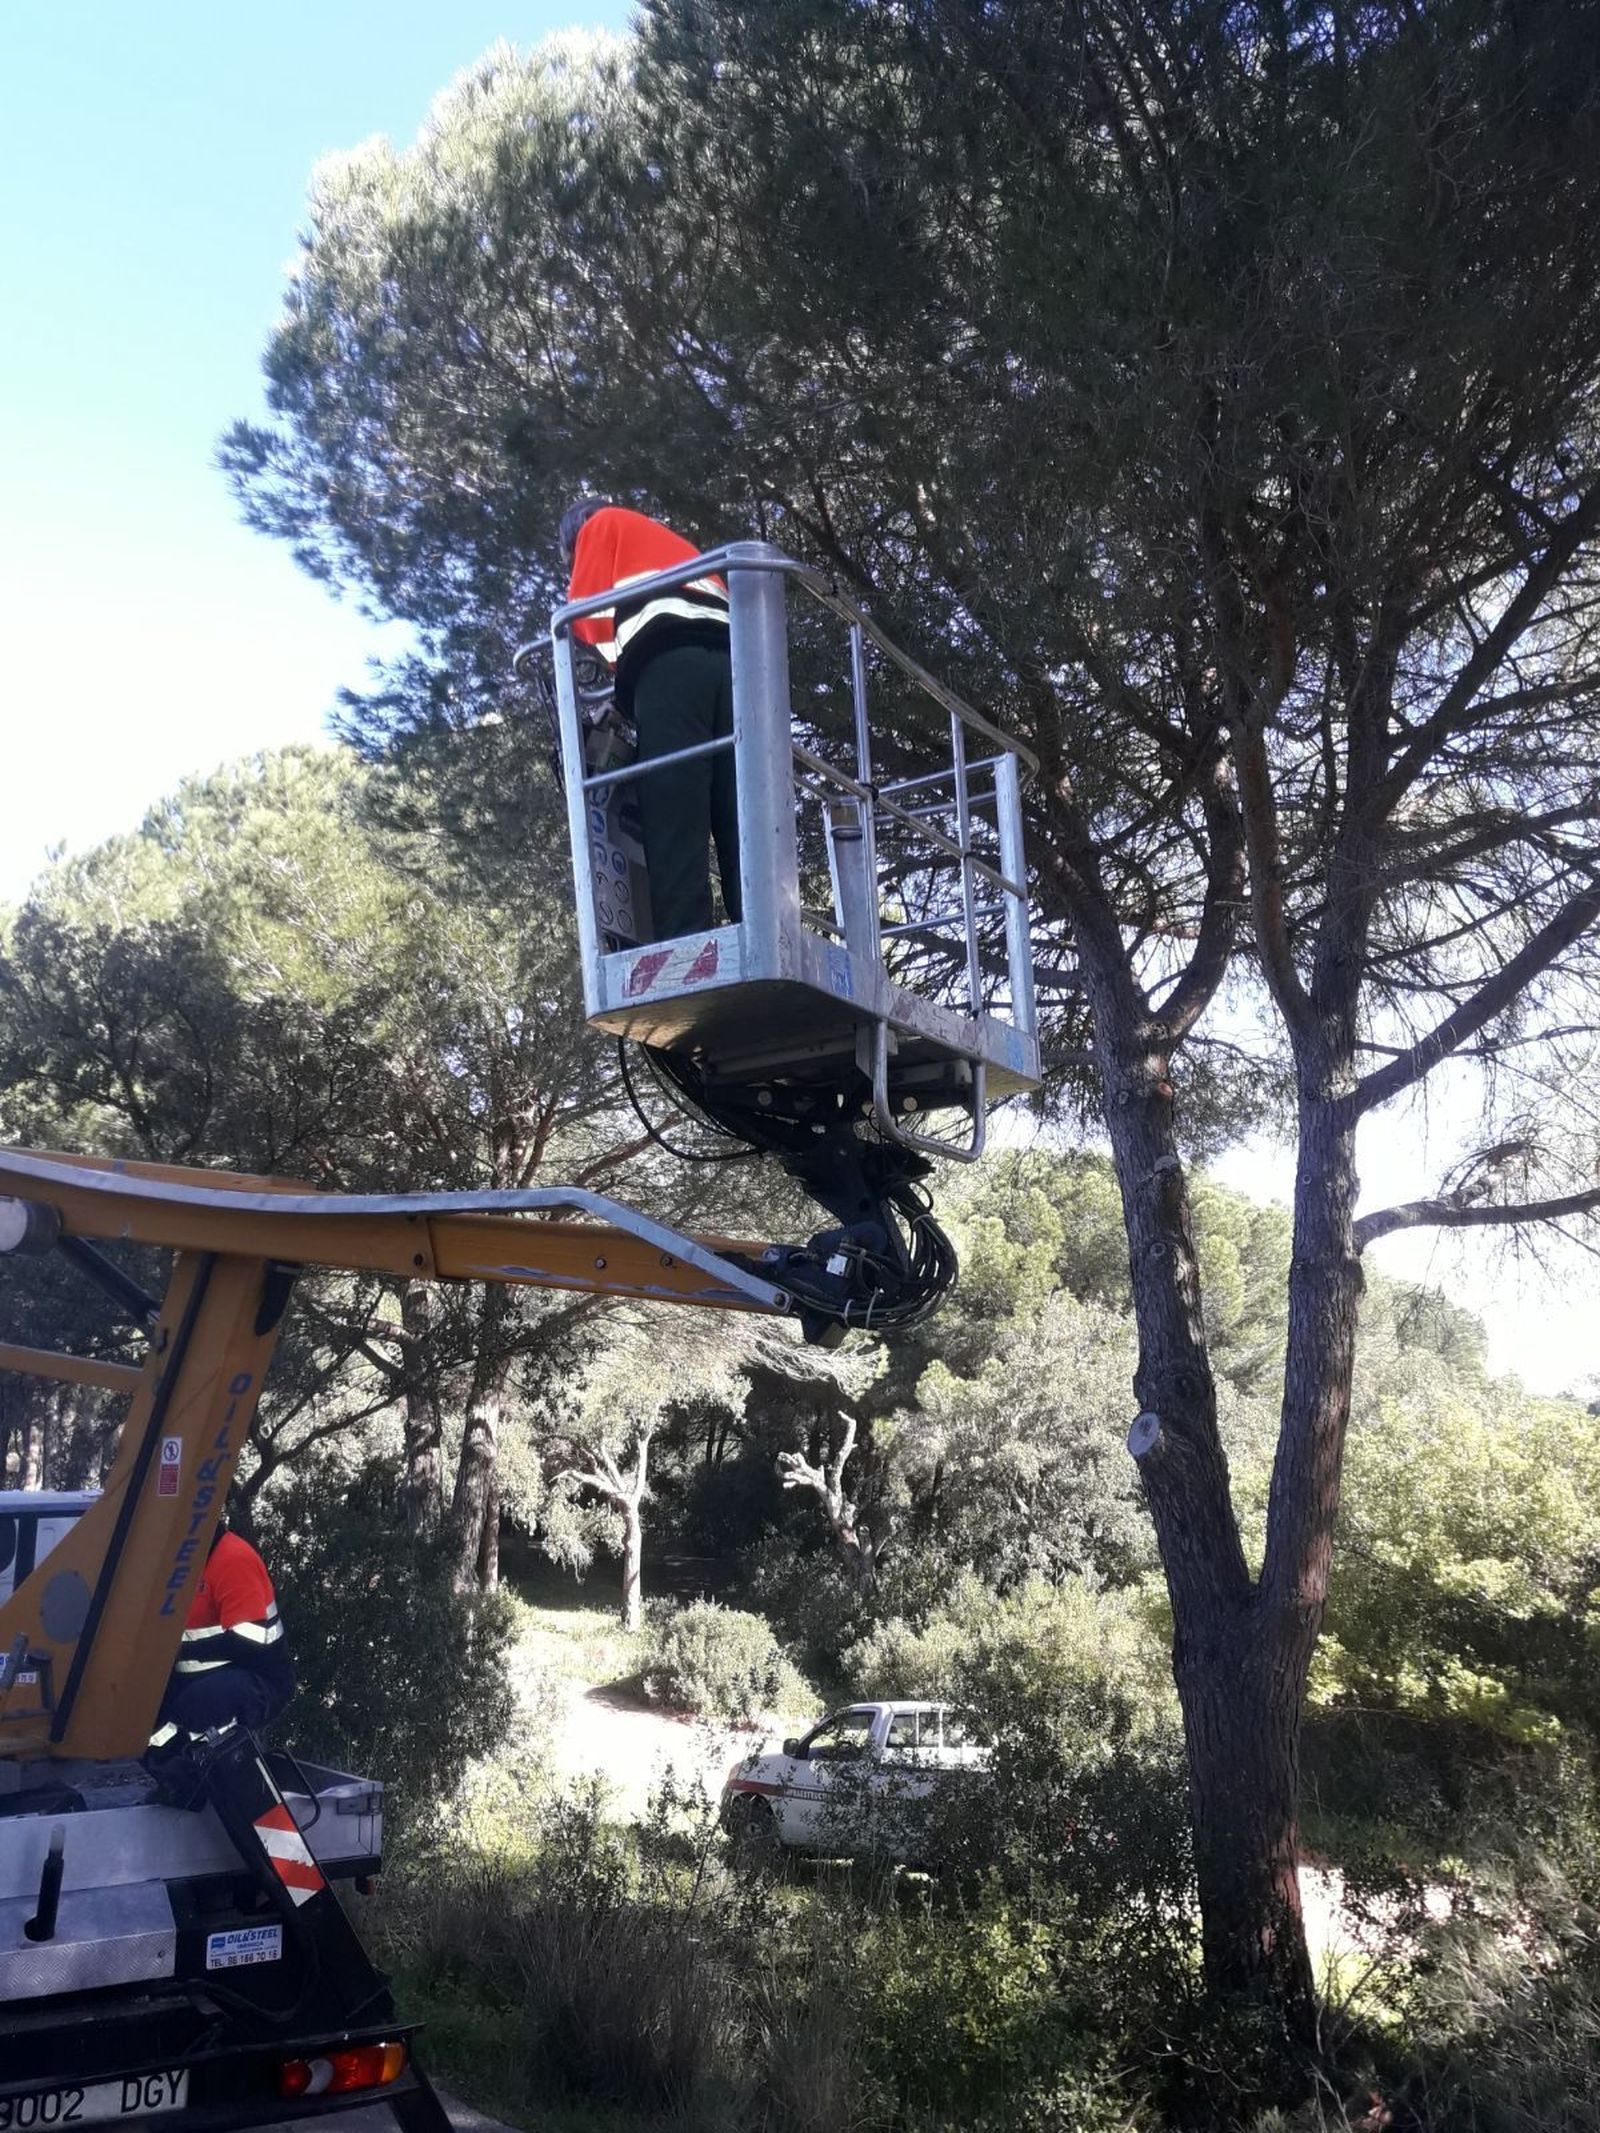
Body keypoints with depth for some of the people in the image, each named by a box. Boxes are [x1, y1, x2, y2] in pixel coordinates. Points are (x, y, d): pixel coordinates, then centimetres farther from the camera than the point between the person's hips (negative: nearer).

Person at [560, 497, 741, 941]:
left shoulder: (602, 524, 26)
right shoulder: (678, 544, 44)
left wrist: (619, 659, 30)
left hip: (671, 662, -6)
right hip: (732, 661, 6)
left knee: (673, 822, -17)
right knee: (741, 828, -6)